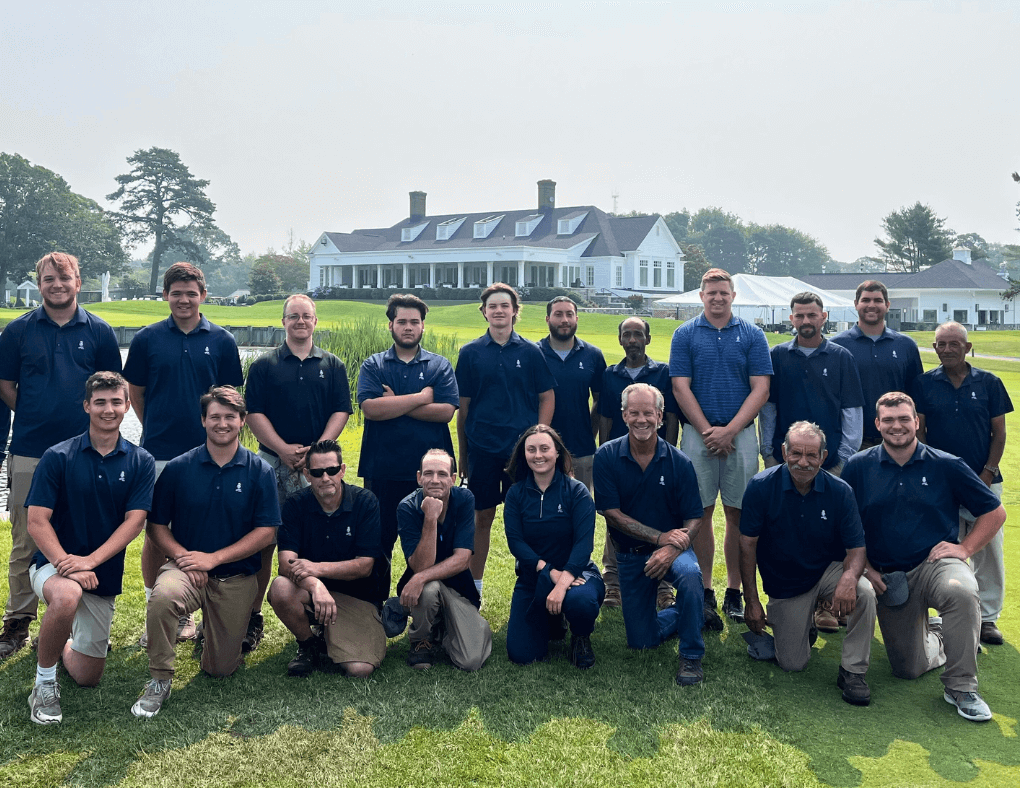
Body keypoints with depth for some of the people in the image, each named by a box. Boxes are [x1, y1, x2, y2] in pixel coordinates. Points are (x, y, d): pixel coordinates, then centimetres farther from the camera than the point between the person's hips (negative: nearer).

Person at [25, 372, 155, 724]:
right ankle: (44, 682, -14)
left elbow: (134, 522, -9)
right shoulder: (58, 457, -7)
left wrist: (89, 560, -22)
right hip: (54, 564, -3)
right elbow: (37, 522, -11)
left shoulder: (140, 462, -2)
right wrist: (65, 563, -26)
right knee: (66, 596, -40)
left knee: (87, 677, 10)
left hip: (104, 576, 3)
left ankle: (60, 641, 44)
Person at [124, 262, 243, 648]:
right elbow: (135, 392, 10)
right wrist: (157, 428, 10)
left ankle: (185, 612, 21)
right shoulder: (147, 338, 3)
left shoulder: (221, 341, 3)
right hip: (157, 454, 0)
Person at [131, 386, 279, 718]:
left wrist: (213, 558, -16)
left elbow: (265, 531, -7)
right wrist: (183, 556, -17)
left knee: (220, 669, 5)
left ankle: (213, 628, 41)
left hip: (236, 577, 1)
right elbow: (156, 526, 2)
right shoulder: (178, 468, -1)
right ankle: (159, 682, -16)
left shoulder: (259, 472, -3)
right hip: (185, 567, 0)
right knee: (163, 595, -37)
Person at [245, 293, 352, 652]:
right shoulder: (264, 365, 6)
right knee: (263, 540, -1)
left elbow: (341, 411, 3)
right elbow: (254, 413, 0)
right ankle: (253, 616, 7)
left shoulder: (333, 366, 10)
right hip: (273, 461, -1)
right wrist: (284, 449, -12)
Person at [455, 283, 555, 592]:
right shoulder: (470, 353, 4)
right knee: (483, 516, 7)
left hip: (523, 449, 0)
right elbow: (463, 406, 7)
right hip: (483, 448, 0)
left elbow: (547, 398, 6)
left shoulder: (531, 352, 3)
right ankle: (474, 586, 20)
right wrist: (462, 454, 7)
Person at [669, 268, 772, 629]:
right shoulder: (685, 334, 5)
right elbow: (681, 388, 0)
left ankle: (734, 593, 12)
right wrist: (707, 430, -8)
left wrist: (729, 430, -9)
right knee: (701, 513, 1)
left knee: (739, 515, 3)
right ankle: (704, 594, 9)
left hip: (741, 434, 1)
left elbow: (760, 389, 0)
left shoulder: (752, 335, 6)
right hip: (697, 434, 0)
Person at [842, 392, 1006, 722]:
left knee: (961, 592, -39)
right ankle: (937, 635, 40)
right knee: (908, 668, 4)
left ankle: (961, 687, -20)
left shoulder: (946, 466, -2)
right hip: (886, 576, 2)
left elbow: (995, 512, 5)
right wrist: (865, 568, -3)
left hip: (936, 563, -2)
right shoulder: (858, 467, 1)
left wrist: (964, 548, -6)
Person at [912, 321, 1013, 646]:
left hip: (983, 481, 1)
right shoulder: (923, 384, 2)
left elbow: (999, 433, 5)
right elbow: (918, 433, 1)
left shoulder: (989, 383, 3)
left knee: (989, 549, 3)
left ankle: (986, 617, 15)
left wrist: (988, 473, -5)